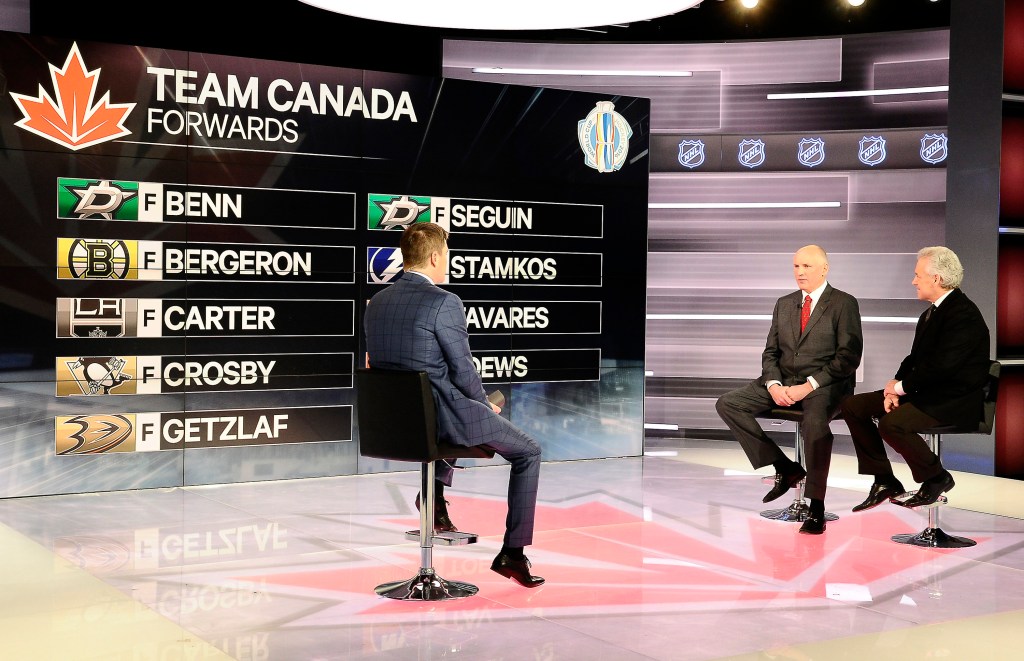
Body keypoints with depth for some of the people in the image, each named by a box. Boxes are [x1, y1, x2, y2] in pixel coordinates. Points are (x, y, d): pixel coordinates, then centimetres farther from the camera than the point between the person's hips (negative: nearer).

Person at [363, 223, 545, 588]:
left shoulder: (376, 302, 6)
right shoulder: (444, 302, -17)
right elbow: (463, 370, -15)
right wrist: (485, 404, 6)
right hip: (441, 415, -8)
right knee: (528, 452, 10)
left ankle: (434, 494, 37)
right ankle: (513, 553, 9)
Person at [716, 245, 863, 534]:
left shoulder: (844, 303, -1)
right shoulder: (784, 304, 16)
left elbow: (848, 357, -9)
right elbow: (770, 352, 14)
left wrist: (809, 386, -18)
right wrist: (774, 385, -7)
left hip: (824, 384, -6)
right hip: (783, 382, 6)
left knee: (815, 419, -39)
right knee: (727, 404, -11)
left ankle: (816, 506, -28)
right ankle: (785, 468, -4)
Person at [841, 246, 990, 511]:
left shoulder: (964, 315, -18)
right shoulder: (931, 313, 12)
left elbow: (941, 366, -26)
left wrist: (901, 386, -14)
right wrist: (895, 388, -5)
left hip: (954, 400, -10)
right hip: (924, 391, 10)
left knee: (891, 424, -33)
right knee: (853, 406, 0)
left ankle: (937, 479, -7)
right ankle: (884, 481, 4)